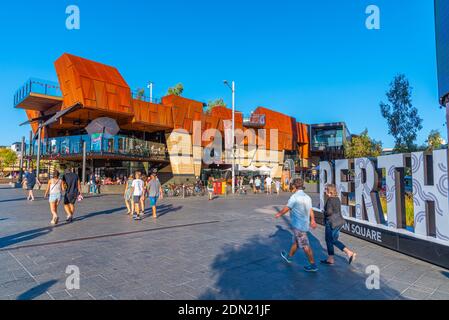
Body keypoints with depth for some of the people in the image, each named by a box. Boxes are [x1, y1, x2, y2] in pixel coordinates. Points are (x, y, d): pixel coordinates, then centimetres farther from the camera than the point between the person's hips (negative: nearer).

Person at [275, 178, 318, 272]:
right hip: (305, 224, 8)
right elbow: (310, 211, 11)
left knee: (305, 246, 0)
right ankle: (289, 257, 39)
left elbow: (286, 209, -9)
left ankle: (313, 265, 7)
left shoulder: (294, 197, -18)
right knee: (295, 242, 22)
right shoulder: (307, 197, 5)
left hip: (298, 225, -8)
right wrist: (312, 221, 22)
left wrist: (279, 214, 8)